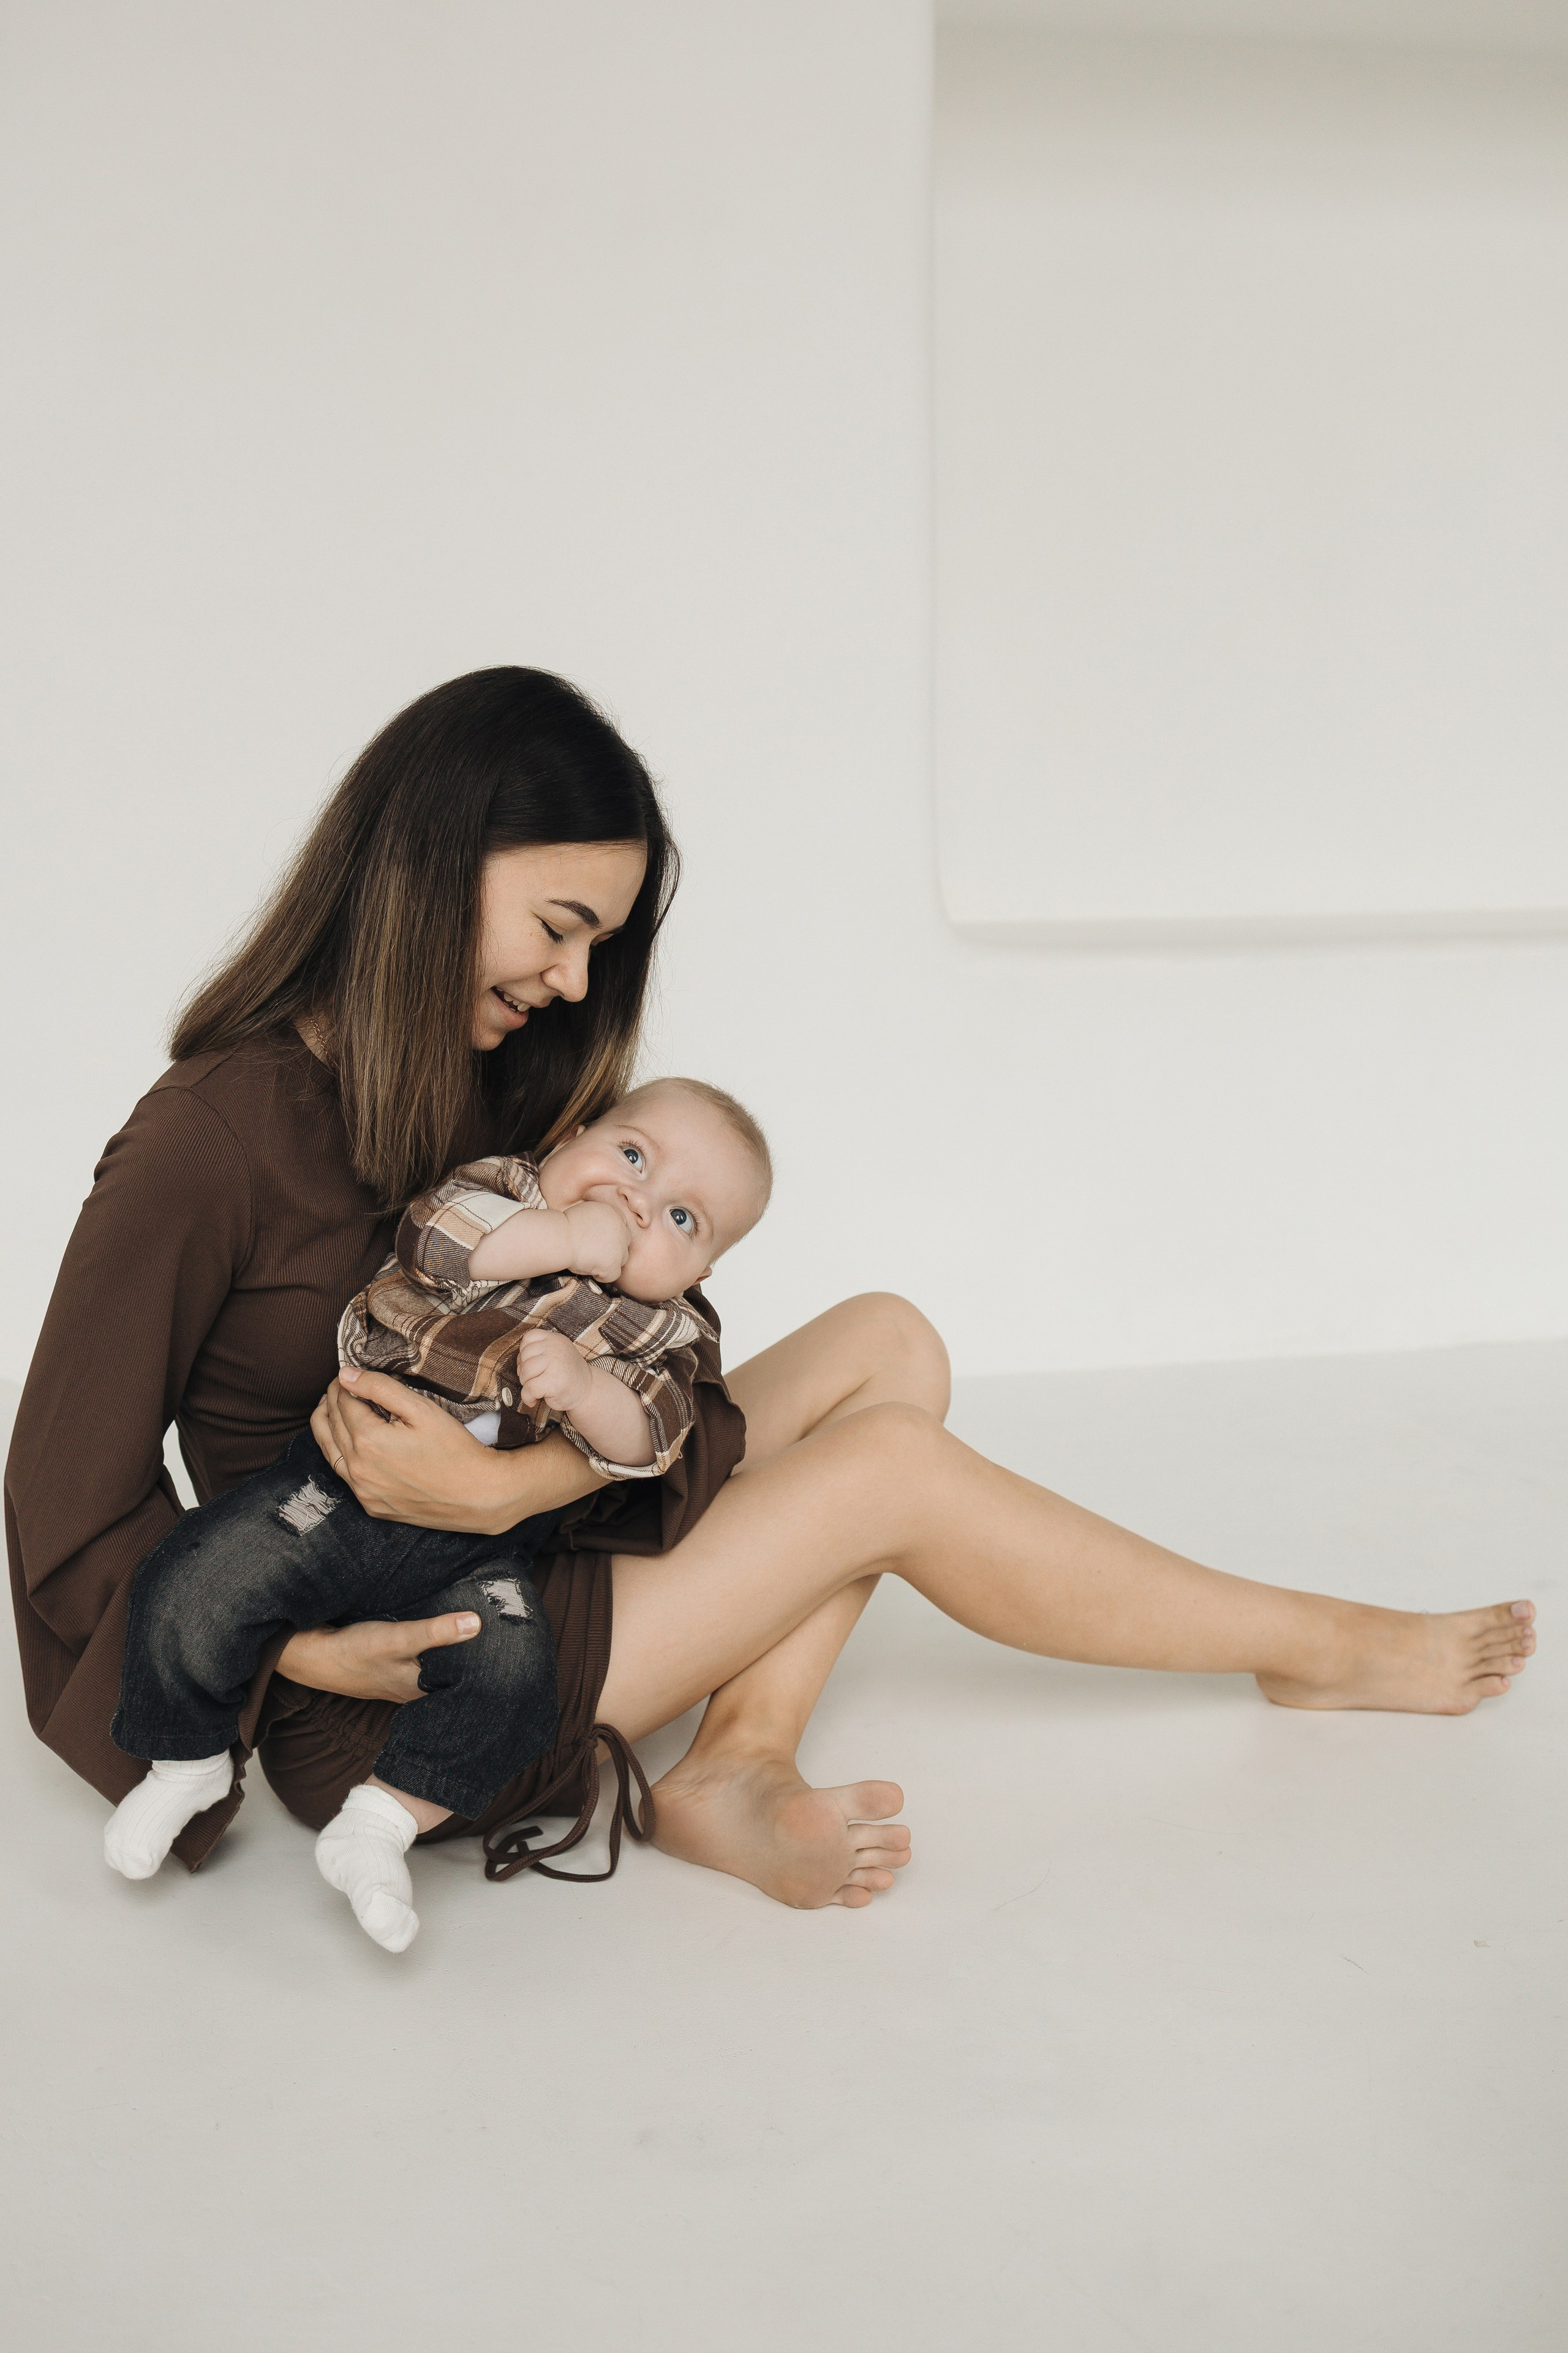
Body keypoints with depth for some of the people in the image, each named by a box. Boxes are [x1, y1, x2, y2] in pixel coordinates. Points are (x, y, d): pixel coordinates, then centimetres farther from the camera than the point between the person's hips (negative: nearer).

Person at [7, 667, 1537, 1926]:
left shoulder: (487, 1085, 4)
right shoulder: (211, 1138, -19)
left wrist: (509, 1483, -25)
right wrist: (301, 1648, -22)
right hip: (379, 1682, -8)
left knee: (886, 1344, 1)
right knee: (895, 1472, -12)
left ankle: (734, 1767, -15)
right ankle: (1314, 1649, 7)